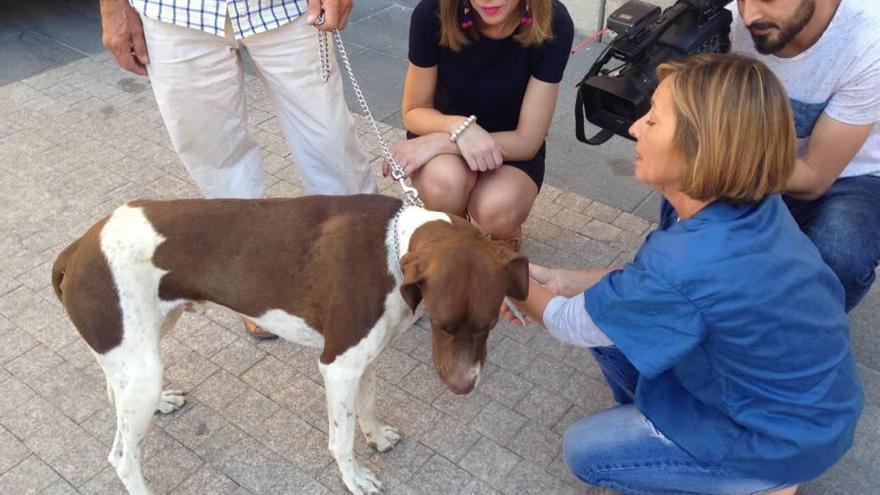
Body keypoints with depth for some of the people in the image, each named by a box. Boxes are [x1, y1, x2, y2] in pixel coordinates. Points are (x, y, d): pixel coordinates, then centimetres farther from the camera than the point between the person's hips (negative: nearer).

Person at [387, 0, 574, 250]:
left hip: (510, 146, 0)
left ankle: (505, 230, 5)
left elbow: (527, 141, -21)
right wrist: (459, 126, -33)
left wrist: (439, 143, -31)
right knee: (445, 182, -34)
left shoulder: (552, 24, -25)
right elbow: (414, 112, -12)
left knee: (499, 211, -32)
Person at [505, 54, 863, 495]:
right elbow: (647, 281, 5)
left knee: (584, 451, 2)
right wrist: (558, 281, -2)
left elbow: (572, 325, -20)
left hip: (783, 434, -7)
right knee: (604, 312, 0)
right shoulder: (742, 205, -12)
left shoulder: (686, 265, -38)